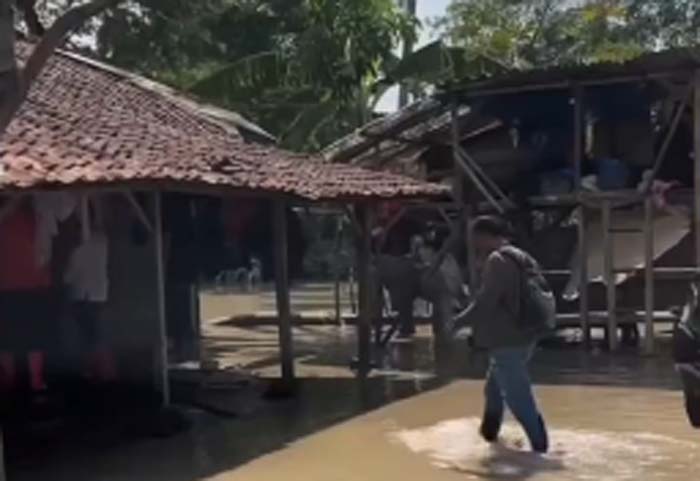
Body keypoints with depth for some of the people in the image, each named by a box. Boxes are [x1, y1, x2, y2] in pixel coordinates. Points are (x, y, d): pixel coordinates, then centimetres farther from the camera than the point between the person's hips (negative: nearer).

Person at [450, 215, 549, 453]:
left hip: (507, 343, -10)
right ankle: (489, 433, 39)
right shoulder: (521, 258, 14)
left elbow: (484, 304, -23)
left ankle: (540, 446, -1)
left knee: (519, 398, -4)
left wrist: (457, 322, -11)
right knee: (495, 388, 25)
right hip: (521, 338, 10)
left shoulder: (497, 260, -17)